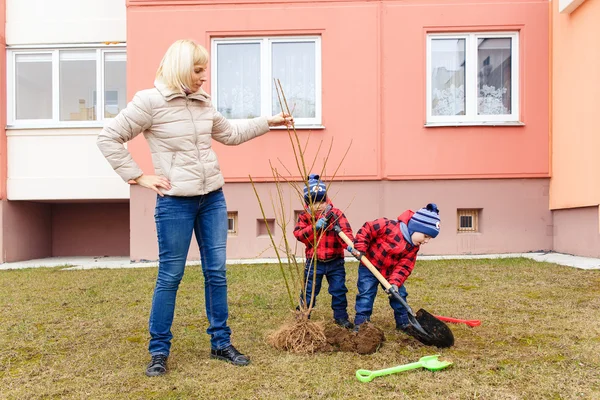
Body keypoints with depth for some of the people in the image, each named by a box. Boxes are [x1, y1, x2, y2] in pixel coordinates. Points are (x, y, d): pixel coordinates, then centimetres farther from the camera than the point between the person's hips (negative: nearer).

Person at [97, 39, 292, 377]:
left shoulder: (205, 103, 9)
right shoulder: (150, 101, -9)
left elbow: (230, 135, 23)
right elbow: (109, 138, -6)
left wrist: (269, 122, 21)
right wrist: (138, 176, -9)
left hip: (213, 198, 6)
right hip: (175, 202, -6)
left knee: (217, 272, 9)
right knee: (170, 276, 4)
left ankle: (221, 343, 24)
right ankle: (159, 351, 22)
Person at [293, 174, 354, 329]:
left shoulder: (336, 214, -7)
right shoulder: (304, 216, -3)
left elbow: (346, 230, -18)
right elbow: (298, 234, -16)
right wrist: (314, 226, -28)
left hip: (335, 262, 0)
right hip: (313, 262, 0)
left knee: (339, 290, 10)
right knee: (308, 291, 9)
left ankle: (340, 316, 28)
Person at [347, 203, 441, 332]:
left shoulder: (413, 247, -7)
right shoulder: (390, 227, -29)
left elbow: (404, 267, -9)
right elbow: (367, 229, -24)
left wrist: (395, 282, -22)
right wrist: (360, 249, -25)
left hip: (391, 272, 6)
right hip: (370, 266, -6)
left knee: (399, 294, 9)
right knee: (366, 294, -8)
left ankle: (404, 323, 25)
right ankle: (360, 323, 2)